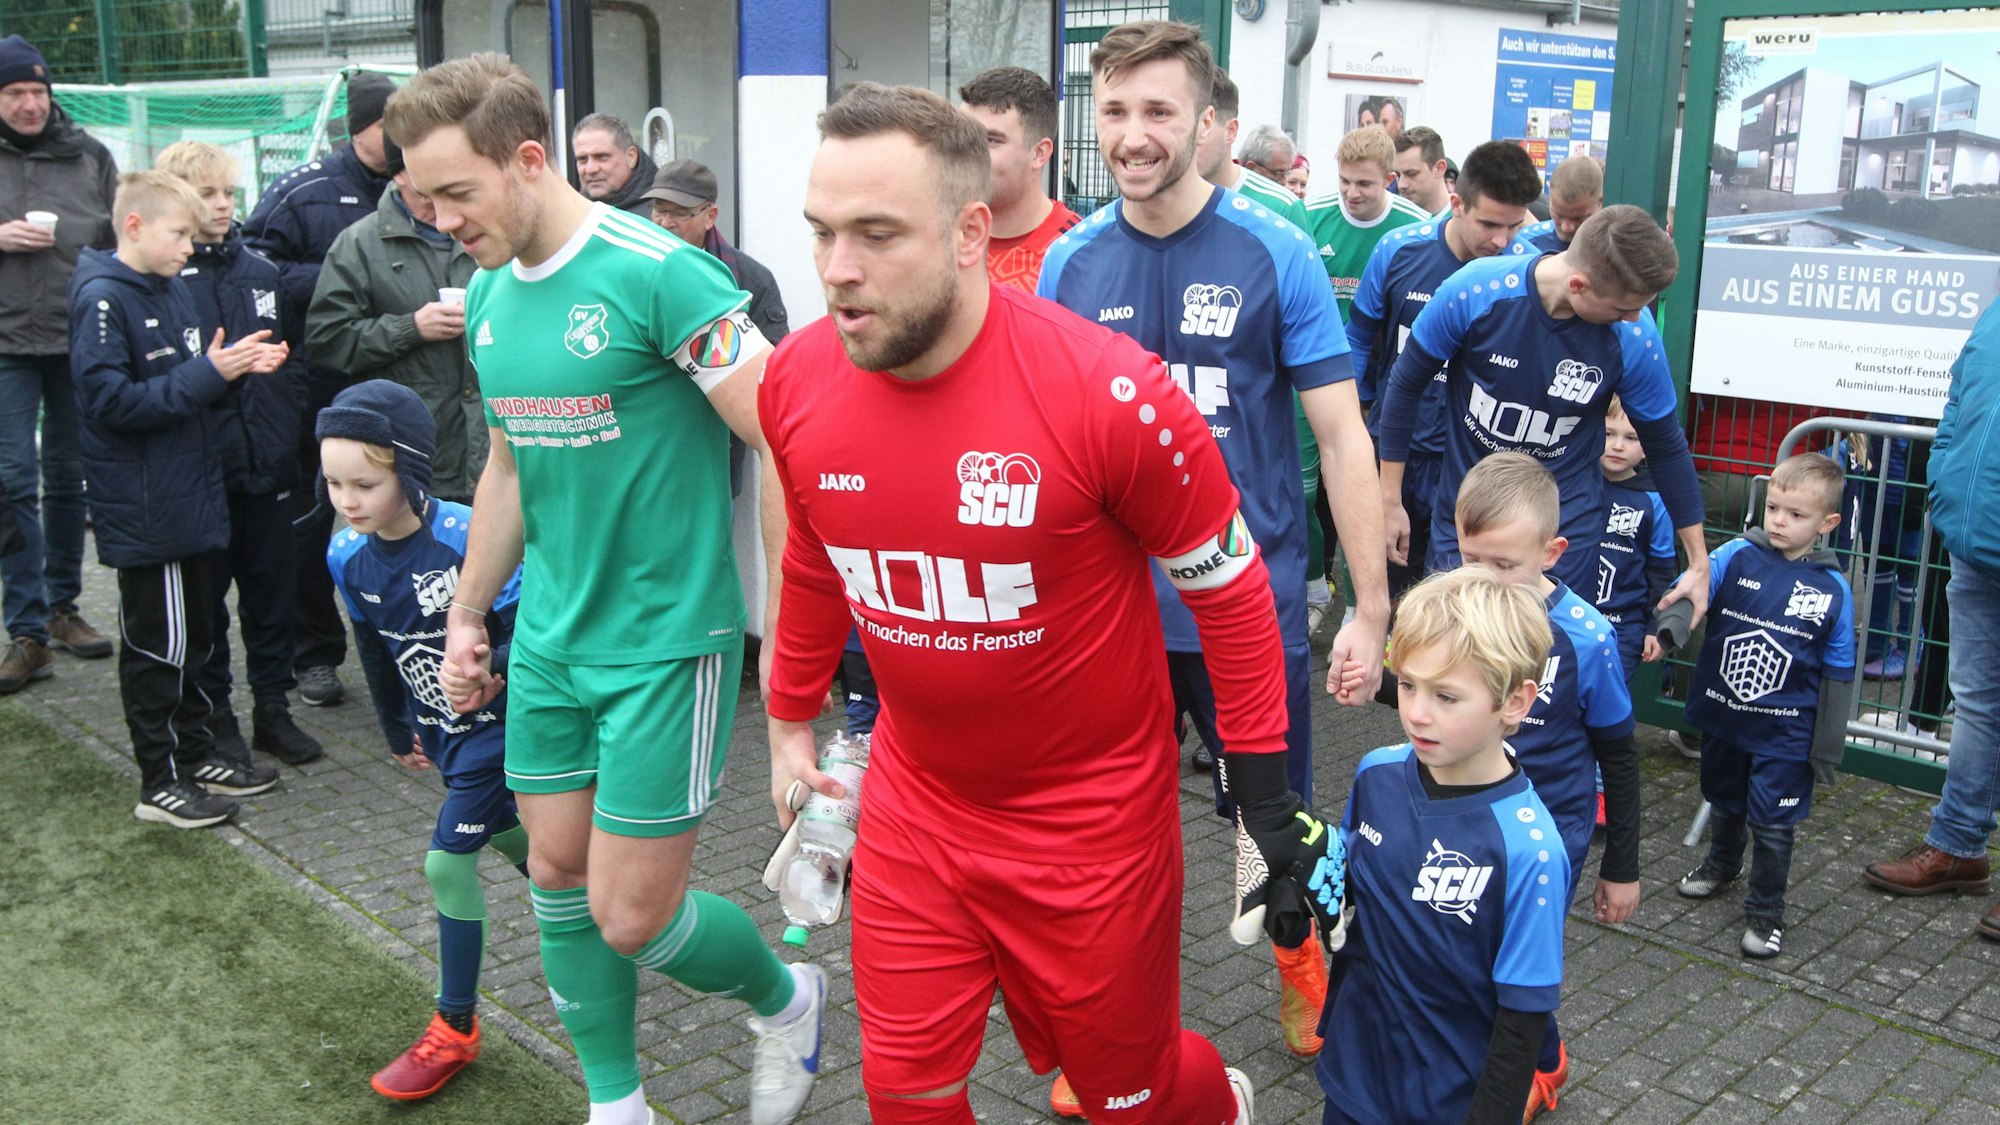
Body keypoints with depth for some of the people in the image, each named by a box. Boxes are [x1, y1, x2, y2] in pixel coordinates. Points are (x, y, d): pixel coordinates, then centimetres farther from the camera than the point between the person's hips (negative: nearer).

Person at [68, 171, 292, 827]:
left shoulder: (171, 289, 12)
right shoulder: (102, 299, -14)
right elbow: (111, 402, -21)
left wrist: (237, 366, 0)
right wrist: (208, 373, -22)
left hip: (192, 497, 8)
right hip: (145, 512, -8)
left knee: (194, 636, 16)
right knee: (158, 644, 0)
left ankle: (195, 755, 28)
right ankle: (161, 781, 11)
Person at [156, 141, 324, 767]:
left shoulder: (260, 271, 10)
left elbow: (294, 355, 15)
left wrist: (287, 424, 6)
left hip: (267, 464, 5)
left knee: (273, 587, 12)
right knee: (204, 598, 7)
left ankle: (272, 709, 24)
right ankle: (214, 718, 20)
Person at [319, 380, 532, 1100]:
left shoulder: (470, 539, -28)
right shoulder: (348, 555, -7)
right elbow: (374, 650, 10)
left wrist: (488, 667, -40)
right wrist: (397, 732, 20)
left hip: (499, 722, -7)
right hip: (442, 729, 7)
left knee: (448, 862, -7)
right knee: (512, 841, 20)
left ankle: (455, 1030, 9)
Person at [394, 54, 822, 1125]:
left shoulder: (659, 273, -18)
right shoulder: (487, 295, 6)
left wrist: (788, 632, -17)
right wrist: (466, 612, 22)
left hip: (666, 641, -7)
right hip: (549, 638, 8)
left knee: (632, 916, -2)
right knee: (558, 876, 14)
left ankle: (786, 999, 29)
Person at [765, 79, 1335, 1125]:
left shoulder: (1111, 393, -25)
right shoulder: (796, 380, -9)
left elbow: (1230, 587, -11)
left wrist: (1266, 800, -8)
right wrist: (790, 726, 19)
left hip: (1095, 821, -4)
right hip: (913, 802, 4)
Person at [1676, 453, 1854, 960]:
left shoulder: (1833, 589, -8)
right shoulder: (1737, 556, -8)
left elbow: (1837, 675, -3)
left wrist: (1827, 749, -2)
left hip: (1785, 733, -2)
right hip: (1721, 716, 3)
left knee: (1773, 824, 2)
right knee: (1723, 803, 24)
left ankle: (1765, 912, 21)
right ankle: (1722, 864, 51)